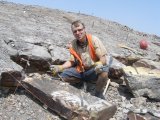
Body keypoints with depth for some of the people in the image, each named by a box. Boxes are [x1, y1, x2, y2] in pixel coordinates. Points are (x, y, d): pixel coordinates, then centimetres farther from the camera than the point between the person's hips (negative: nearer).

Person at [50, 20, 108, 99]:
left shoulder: (94, 40, -15)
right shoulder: (72, 45, -2)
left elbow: (103, 59, -17)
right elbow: (72, 61, 4)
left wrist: (100, 64, -41)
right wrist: (60, 67, -13)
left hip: (94, 70, -3)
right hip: (80, 71, 4)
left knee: (103, 73, -36)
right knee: (62, 75, -15)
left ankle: (98, 94, -7)